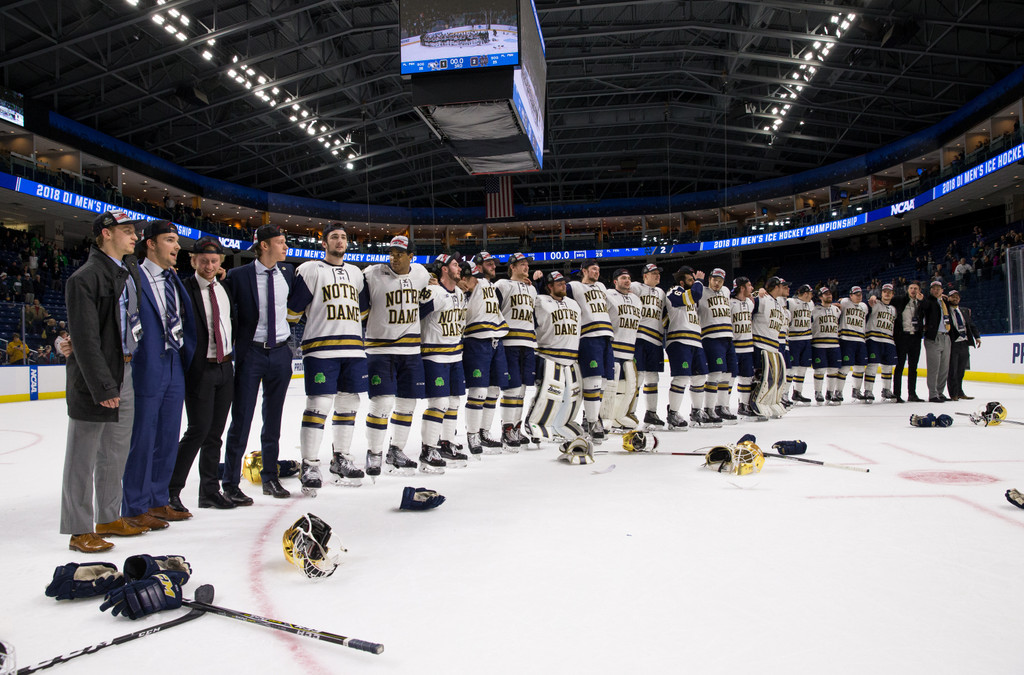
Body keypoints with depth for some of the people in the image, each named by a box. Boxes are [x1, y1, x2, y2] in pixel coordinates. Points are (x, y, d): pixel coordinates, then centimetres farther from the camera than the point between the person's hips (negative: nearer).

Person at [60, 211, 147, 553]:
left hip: (125, 372, 8)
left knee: (116, 451, 16)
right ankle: (80, 530, 10)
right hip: (94, 376, -8)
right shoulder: (84, 278, -13)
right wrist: (103, 386, -20)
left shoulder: (131, 272, 12)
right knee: (84, 457, 1)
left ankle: (109, 518, 28)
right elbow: (86, 339, -18)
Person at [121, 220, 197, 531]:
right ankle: (135, 508, 14)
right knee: (142, 440, 1)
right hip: (146, 369, -7)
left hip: (175, 368, 8)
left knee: (168, 438, 14)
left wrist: (190, 360, 12)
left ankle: (158, 501, 26)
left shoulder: (175, 281, 14)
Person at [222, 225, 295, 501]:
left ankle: (270, 478, 25)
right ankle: (230, 483, 10)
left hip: (280, 353, 4)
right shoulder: (238, 276, -8)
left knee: (273, 419, 13)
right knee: (241, 419, 0)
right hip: (251, 353, -4)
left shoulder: (288, 272, 5)